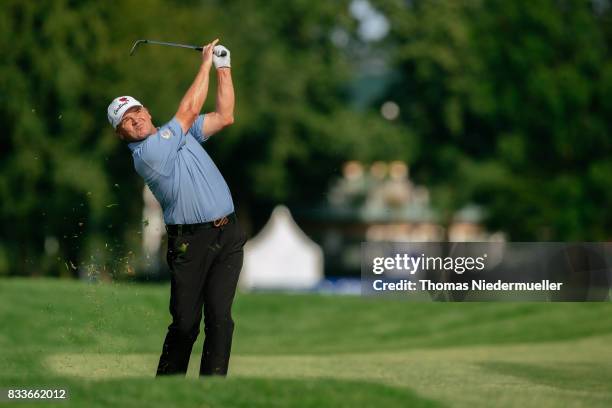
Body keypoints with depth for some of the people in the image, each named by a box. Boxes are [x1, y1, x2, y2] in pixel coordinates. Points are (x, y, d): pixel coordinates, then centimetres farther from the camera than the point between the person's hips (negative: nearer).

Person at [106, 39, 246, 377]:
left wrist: (223, 68, 10)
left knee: (220, 318, -4)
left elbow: (224, 116, 16)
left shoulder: (179, 132, 16)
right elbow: (189, 110, -8)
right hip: (190, 242, -6)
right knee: (185, 323, -5)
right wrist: (206, 63, 1)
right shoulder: (146, 155, -10)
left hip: (227, 235, 6)